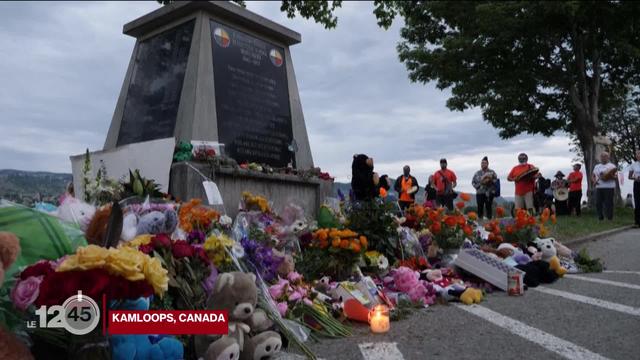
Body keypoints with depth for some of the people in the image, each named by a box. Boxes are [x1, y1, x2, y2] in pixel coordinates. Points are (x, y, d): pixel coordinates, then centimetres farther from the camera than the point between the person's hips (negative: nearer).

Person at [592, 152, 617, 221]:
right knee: (598, 203, 2)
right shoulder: (596, 166, 19)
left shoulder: (612, 166, 4)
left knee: (608, 204, -6)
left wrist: (607, 178, -20)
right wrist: (594, 181, 0)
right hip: (599, 187, 5)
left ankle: (609, 218, -1)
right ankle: (600, 218, 11)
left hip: (609, 187, -5)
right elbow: (593, 176, 21)